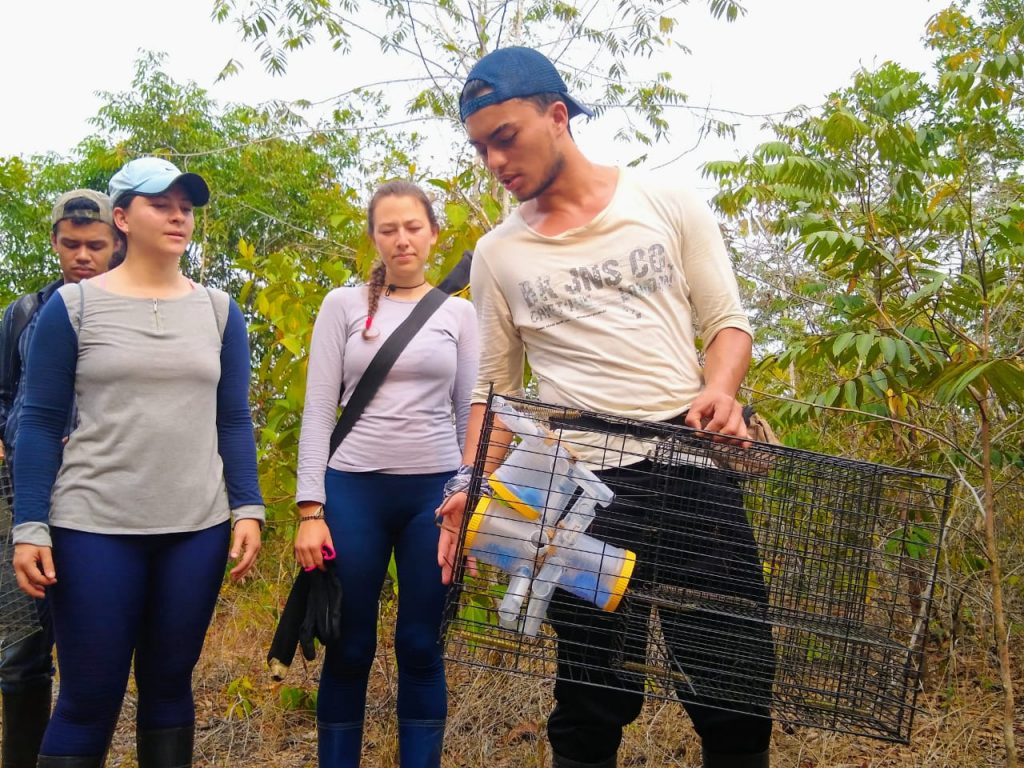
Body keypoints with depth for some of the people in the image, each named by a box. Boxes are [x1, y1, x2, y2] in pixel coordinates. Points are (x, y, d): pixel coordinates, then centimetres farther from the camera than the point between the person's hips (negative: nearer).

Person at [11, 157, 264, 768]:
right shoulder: (73, 306, 0)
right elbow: (41, 422, -1)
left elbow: (235, 420, 9)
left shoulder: (219, 311, 8)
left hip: (198, 528, 3)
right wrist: (29, 526, -7)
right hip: (95, 527, -2)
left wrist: (248, 509, 0)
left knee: (170, 684, 10)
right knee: (91, 696, 1)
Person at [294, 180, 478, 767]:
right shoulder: (343, 305, 4)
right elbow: (318, 411, 1)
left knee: (421, 647, 5)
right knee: (349, 650, 5)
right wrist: (310, 509, -6)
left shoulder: (460, 313, 8)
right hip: (354, 490, -1)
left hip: (435, 492, 1)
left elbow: (470, 415, 9)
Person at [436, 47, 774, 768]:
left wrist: (720, 390, -13)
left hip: (692, 463, 0)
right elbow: (495, 386, 13)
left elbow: (727, 321, 8)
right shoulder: (498, 255, 10)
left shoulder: (668, 205, 6)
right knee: (595, 702, 3)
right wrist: (470, 486, -2)